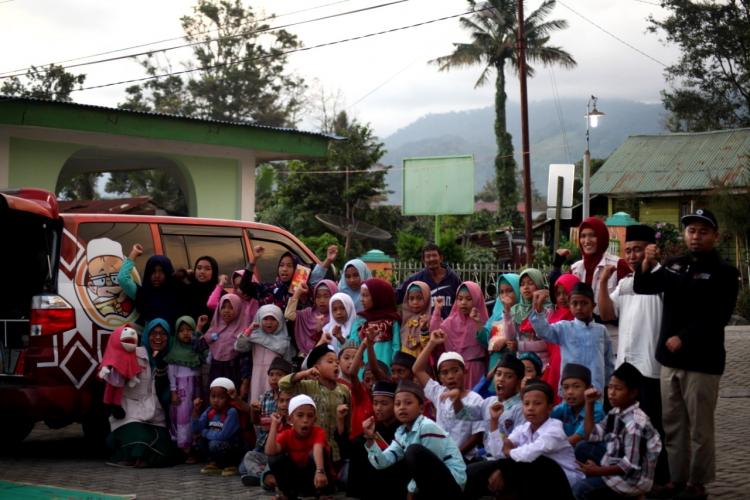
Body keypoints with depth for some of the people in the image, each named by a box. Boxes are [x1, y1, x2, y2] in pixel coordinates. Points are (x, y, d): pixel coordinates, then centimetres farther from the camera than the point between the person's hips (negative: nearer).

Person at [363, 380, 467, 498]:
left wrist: (411, 489, -4)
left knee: (414, 451, -27)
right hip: (431, 485, 9)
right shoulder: (401, 433, 7)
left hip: (451, 484, -9)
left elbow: (430, 467, -15)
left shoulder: (428, 427, -17)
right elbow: (383, 462, 0)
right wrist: (370, 439, -13)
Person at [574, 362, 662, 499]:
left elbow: (631, 465, -26)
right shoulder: (616, 412, 4)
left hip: (633, 478, -10)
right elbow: (591, 435, 6)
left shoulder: (635, 423, -25)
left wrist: (599, 471, -25)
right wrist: (590, 404, 0)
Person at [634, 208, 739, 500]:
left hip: (702, 362, -5)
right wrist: (647, 264, -11)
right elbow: (642, 288, 8)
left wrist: (684, 338, -16)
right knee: (672, 423, 10)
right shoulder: (674, 266, 11)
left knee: (699, 427, 1)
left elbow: (717, 318, -13)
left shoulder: (724, 273, -5)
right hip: (670, 359, 5)